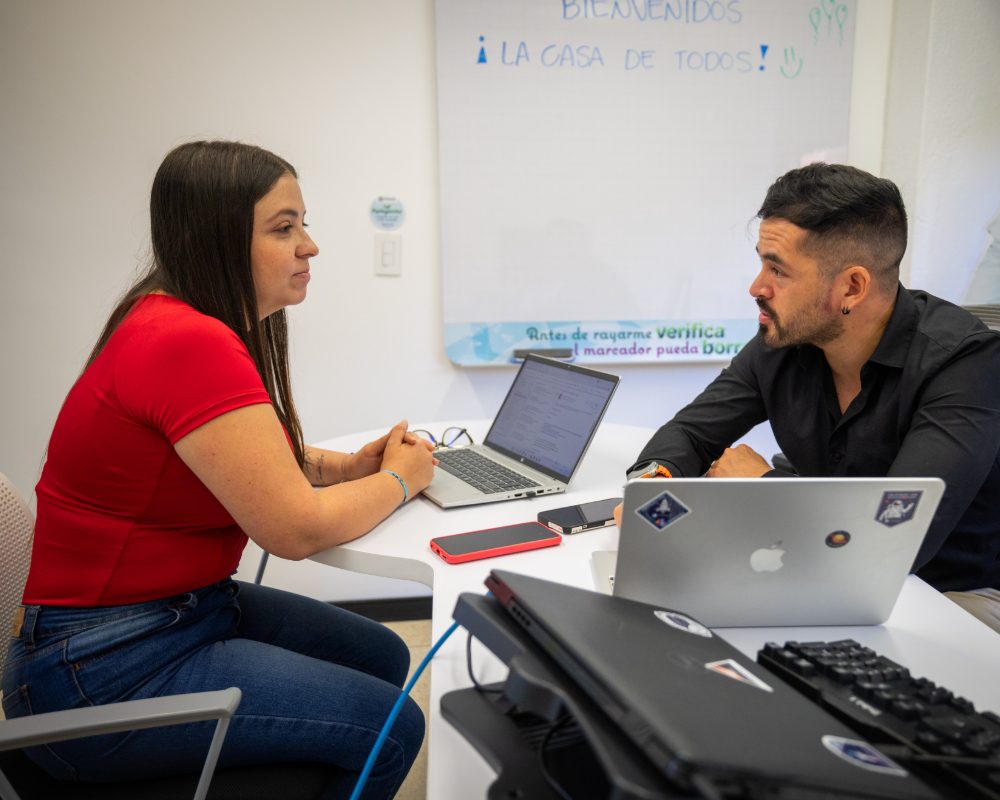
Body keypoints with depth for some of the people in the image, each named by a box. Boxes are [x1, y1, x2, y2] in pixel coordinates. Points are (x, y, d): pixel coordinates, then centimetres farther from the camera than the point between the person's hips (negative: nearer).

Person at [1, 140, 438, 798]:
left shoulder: (182, 321, 5)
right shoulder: (190, 344, -27)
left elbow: (244, 457, 17)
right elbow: (296, 527, -26)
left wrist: (347, 465, 1)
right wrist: (399, 480, -7)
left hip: (186, 606, 10)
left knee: (383, 657, 13)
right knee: (389, 728, -8)